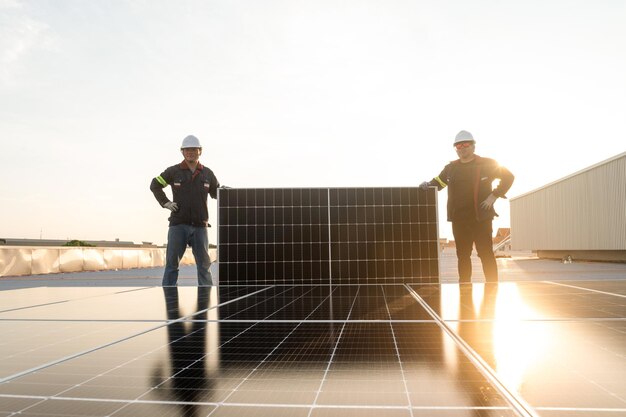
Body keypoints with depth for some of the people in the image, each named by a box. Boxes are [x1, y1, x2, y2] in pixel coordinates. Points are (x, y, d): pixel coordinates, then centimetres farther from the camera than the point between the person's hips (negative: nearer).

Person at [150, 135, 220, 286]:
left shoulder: (207, 174, 7)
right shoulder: (173, 171, 2)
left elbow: (217, 193, 17)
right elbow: (154, 185, 15)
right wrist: (165, 202, 2)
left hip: (200, 226, 1)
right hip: (178, 225, -1)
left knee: (204, 264, 5)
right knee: (172, 263, 4)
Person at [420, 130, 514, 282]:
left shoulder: (487, 164, 1)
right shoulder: (450, 168, 12)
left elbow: (508, 177, 5)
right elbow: (438, 182, 22)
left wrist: (494, 195, -4)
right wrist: (428, 184, 0)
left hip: (481, 219, -4)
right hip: (459, 221, 4)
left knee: (486, 254, -4)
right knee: (462, 256, 9)